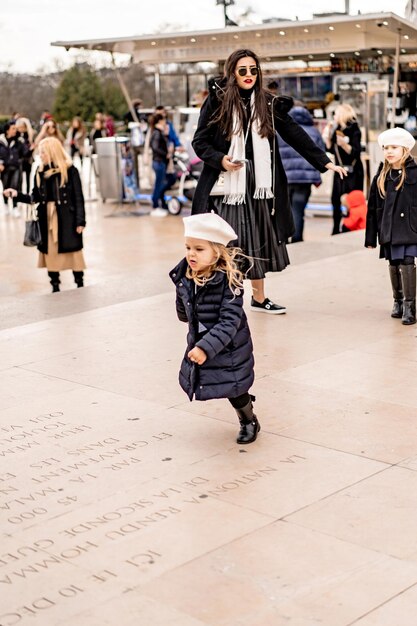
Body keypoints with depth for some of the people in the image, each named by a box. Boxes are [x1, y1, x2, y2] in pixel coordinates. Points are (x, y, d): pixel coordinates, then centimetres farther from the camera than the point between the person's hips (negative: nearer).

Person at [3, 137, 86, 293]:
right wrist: (17, 194, -4)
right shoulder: (40, 172, 7)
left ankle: (80, 284, 12)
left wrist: (80, 221, -12)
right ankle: (55, 287, 18)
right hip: (47, 218, 5)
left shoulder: (69, 170, -8)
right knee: (50, 252, 8)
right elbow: (35, 197, 9)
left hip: (67, 217, -5)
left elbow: (78, 197, -8)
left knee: (73, 251, 1)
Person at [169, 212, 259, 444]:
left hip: (229, 348, -6)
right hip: (199, 344, 6)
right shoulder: (183, 277, -9)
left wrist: (206, 348, -36)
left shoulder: (228, 281, -28)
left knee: (233, 389, 6)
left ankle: (250, 422, 38)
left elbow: (230, 321, -30)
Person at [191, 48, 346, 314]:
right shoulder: (217, 101, -1)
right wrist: (219, 160, -18)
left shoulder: (269, 104, 7)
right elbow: (200, 142, 0)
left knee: (258, 240, 11)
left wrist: (325, 162, 2)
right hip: (227, 183, -3)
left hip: (258, 183, 4)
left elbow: (296, 135, 6)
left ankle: (259, 297, 25)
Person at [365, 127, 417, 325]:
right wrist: (371, 236, 8)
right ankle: (398, 301, 26)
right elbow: (373, 207, 9)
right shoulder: (381, 176, 7)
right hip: (388, 229, 4)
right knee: (394, 264, 10)